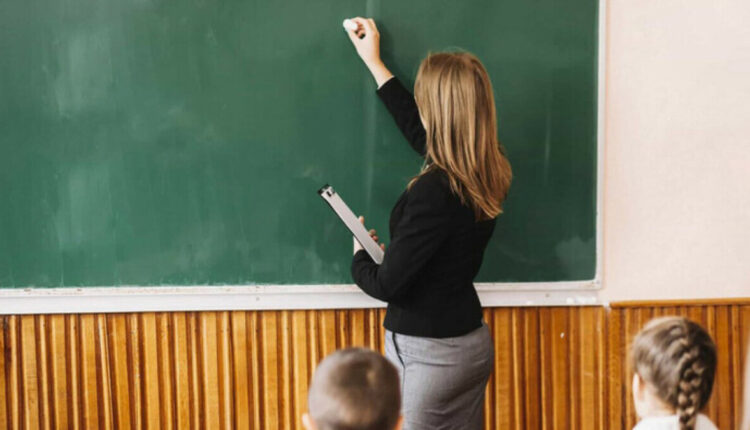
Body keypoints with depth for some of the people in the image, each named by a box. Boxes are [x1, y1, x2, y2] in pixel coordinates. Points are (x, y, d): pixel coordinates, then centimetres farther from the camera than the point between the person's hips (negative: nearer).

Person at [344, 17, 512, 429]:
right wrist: (376, 66, 26)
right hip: (473, 344, 8)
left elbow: (387, 284, -20)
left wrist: (360, 258, 3)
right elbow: (422, 131, 18)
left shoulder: (434, 191, -26)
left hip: (426, 355, -8)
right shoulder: (490, 175, -1)